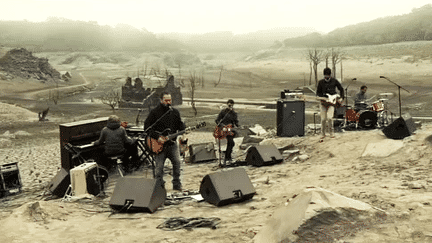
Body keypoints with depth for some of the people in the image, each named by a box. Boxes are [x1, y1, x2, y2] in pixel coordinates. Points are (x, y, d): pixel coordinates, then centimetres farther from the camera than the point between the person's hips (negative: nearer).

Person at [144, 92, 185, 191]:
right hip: (159, 144, -3)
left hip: (172, 142, 3)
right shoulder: (154, 112, -3)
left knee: (177, 162, -4)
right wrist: (157, 137, -15)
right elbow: (147, 127, -6)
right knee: (159, 166, -1)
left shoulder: (175, 112, 10)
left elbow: (180, 125, 14)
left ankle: (177, 185, 10)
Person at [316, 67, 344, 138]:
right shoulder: (321, 82, 5)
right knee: (323, 119, 1)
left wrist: (341, 98, 1)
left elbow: (341, 89, 12)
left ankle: (331, 132, 2)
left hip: (331, 102, -2)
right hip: (323, 102, 2)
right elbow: (318, 92, 9)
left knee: (329, 118, -16)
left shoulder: (334, 81, 3)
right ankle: (323, 133, 16)